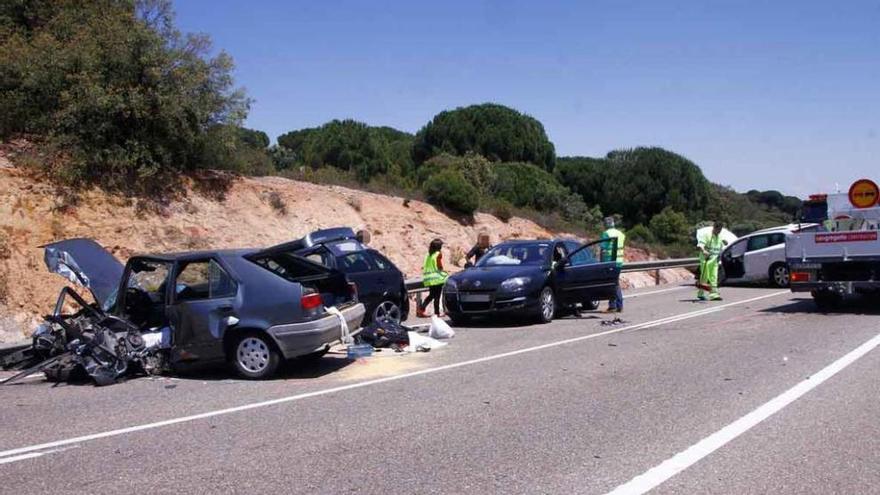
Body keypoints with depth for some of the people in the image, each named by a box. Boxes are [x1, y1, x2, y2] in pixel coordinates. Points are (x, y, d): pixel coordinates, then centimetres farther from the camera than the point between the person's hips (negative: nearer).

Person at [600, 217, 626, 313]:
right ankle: (620, 306, 18)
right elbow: (621, 248, 15)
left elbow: (603, 250, -12)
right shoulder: (620, 233, 12)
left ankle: (612, 306, -1)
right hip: (619, 261, 7)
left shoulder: (606, 234, -10)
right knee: (617, 284, 15)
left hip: (609, 261, -7)